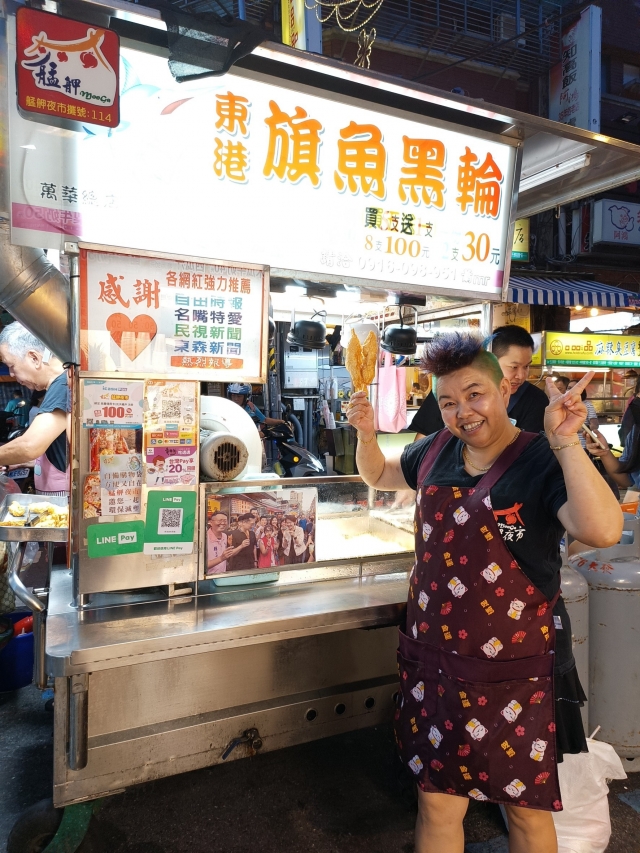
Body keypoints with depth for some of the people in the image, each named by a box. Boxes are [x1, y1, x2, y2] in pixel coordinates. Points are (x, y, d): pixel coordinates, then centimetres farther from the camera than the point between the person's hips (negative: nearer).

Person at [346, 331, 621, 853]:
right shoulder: (437, 452, 2)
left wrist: (564, 442, -33)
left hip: (517, 671, -4)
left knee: (528, 809, 18)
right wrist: (367, 434, 1)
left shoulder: (544, 461, -13)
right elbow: (378, 475, 19)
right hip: (433, 661, 4)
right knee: (436, 804, 18)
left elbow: (603, 531, -30)